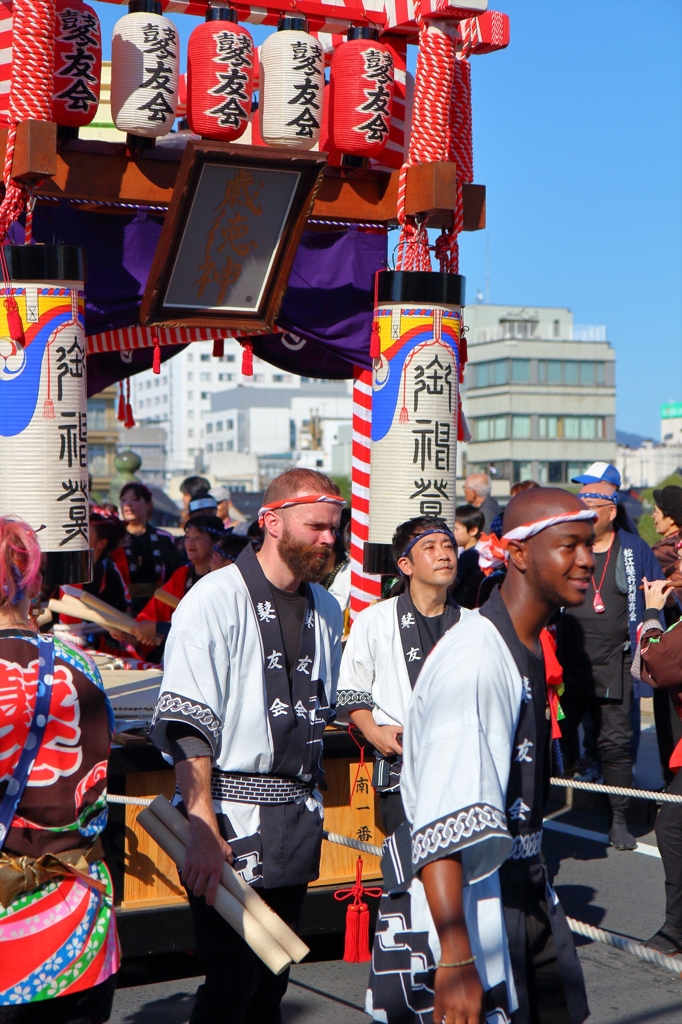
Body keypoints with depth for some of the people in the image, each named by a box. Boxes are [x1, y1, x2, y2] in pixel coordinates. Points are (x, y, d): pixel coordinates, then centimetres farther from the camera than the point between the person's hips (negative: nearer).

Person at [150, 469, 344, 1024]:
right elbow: (186, 726, -14)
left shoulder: (326, 608, 12)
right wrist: (203, 828, -20)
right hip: (231, 817, -6)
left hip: (297, 823, 7)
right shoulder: (216, 599, -10)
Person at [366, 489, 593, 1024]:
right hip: (466, 899, -9)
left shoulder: (532, 646, 9)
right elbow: (443, 825, -29)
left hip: (525, 893, 9)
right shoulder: (474, 660, -22)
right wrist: (456, 962, -34)